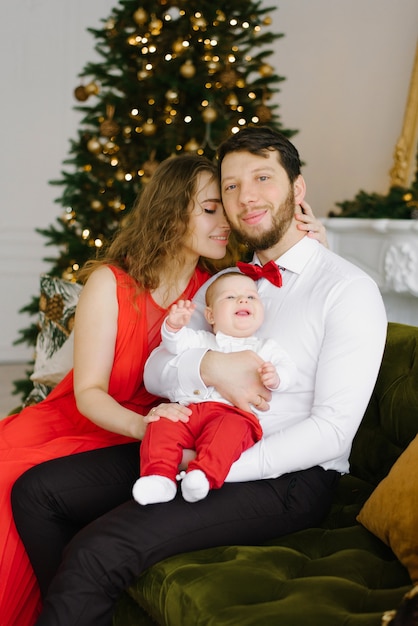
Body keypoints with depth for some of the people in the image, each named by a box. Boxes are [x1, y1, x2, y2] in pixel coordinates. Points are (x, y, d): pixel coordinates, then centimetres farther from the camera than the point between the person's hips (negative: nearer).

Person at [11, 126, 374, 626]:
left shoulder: (349, 289, -8)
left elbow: (333, 429, -15)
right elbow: (156, 371, 8)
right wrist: (210, 366, -16)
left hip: (286, 477, -7)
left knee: (99, 550, -26)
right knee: (36, 490, -1)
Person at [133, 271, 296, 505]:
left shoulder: (266, 348, 23)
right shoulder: (201, 341, 30)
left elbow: (288, 369, 8)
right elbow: (176, 344, 16)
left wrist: (275, 377, -16)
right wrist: (174, 326, -6)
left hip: (237, 413, -3)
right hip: (188, 409, 3)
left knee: (230, 429, -37)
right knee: (162, 425, -24)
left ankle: (204, 474, -50)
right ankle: (160, 476, -33)